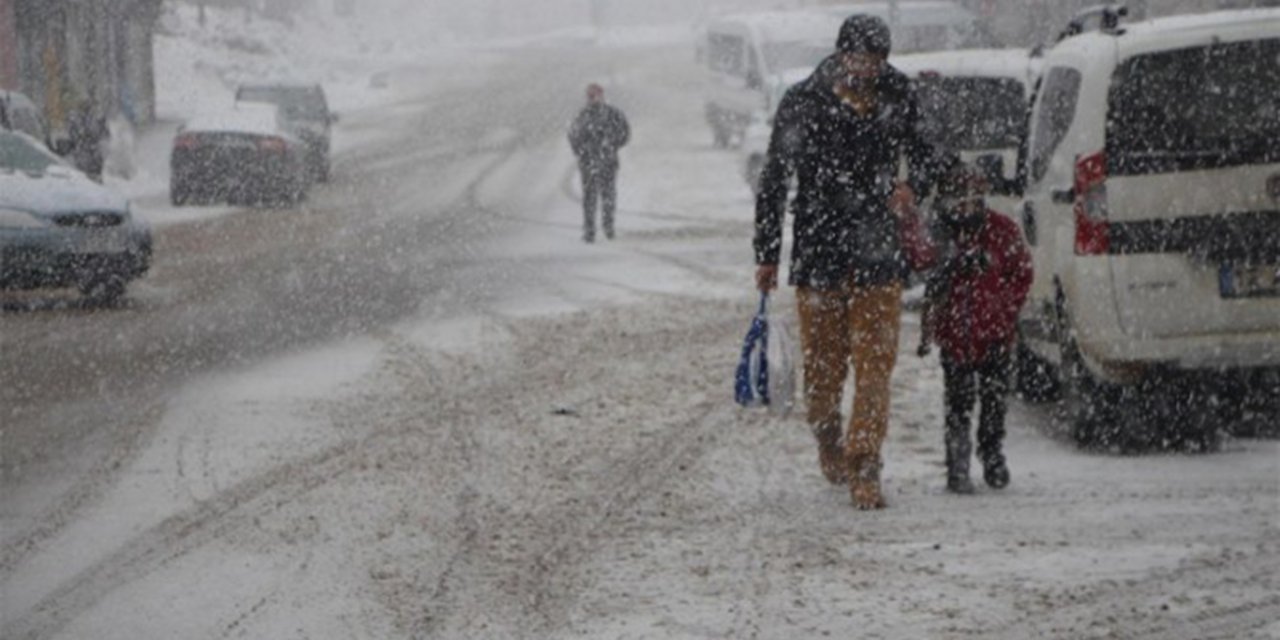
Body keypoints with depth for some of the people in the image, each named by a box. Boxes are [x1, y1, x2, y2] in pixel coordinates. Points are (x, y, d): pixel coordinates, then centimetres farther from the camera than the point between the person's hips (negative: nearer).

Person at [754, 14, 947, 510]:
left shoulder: (897, 100, 2)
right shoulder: (803, 104, -4)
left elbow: (926, 155, 18)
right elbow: (774, 182, 3)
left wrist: (913, 187, -6)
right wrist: (766, 255, 2)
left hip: (877, 258, 1)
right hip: (818, 255, -1)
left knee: (875, 365, -7)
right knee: (823, 366, 7)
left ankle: (863, 470, -6)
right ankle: (828, 441, 35)